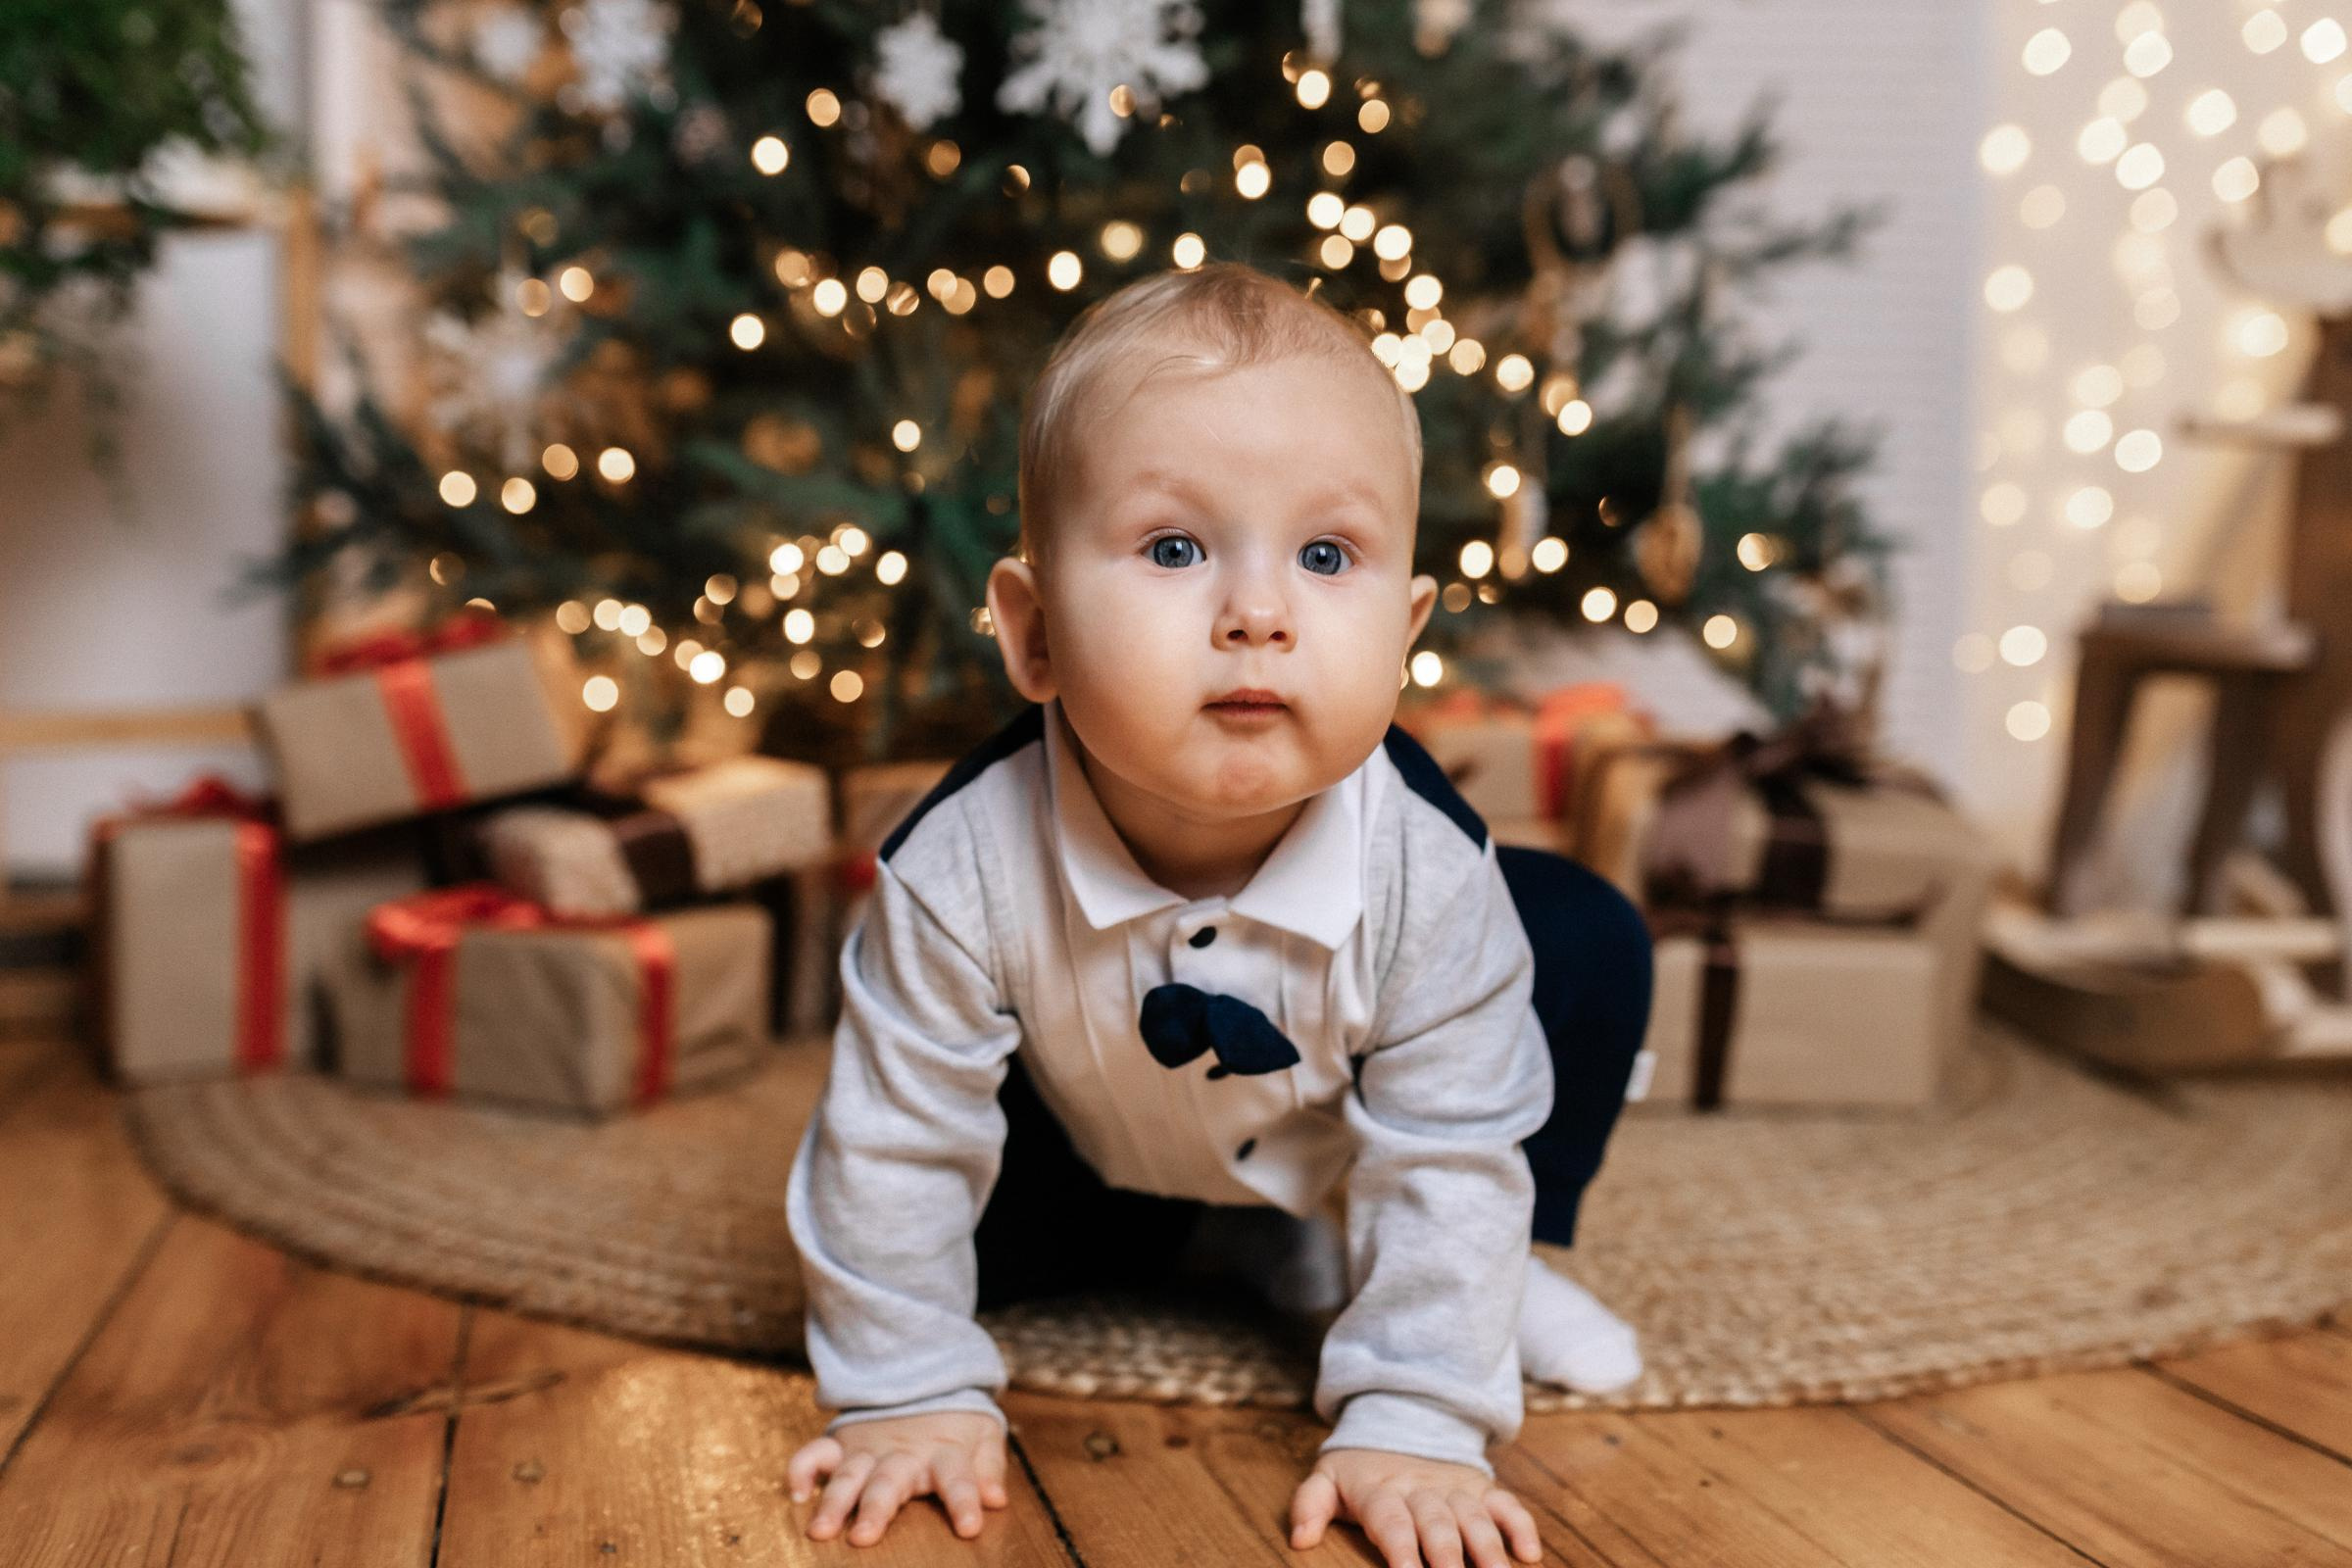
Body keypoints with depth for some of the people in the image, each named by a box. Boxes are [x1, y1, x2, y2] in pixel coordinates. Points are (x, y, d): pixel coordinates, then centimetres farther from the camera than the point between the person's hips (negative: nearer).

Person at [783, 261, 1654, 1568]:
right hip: (1094, 1156, 1)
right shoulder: (966, 871, -36)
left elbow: (1448, 1156, -25)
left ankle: (1314, 1250, 2)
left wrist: (1410, 1424, -27)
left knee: (1588, 947, -13)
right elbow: (898, 1145, -25)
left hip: (1343, 1153, 0)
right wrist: (909, 1394, -19)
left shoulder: (1427, 874, -34)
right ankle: (1203, 1245, 4)